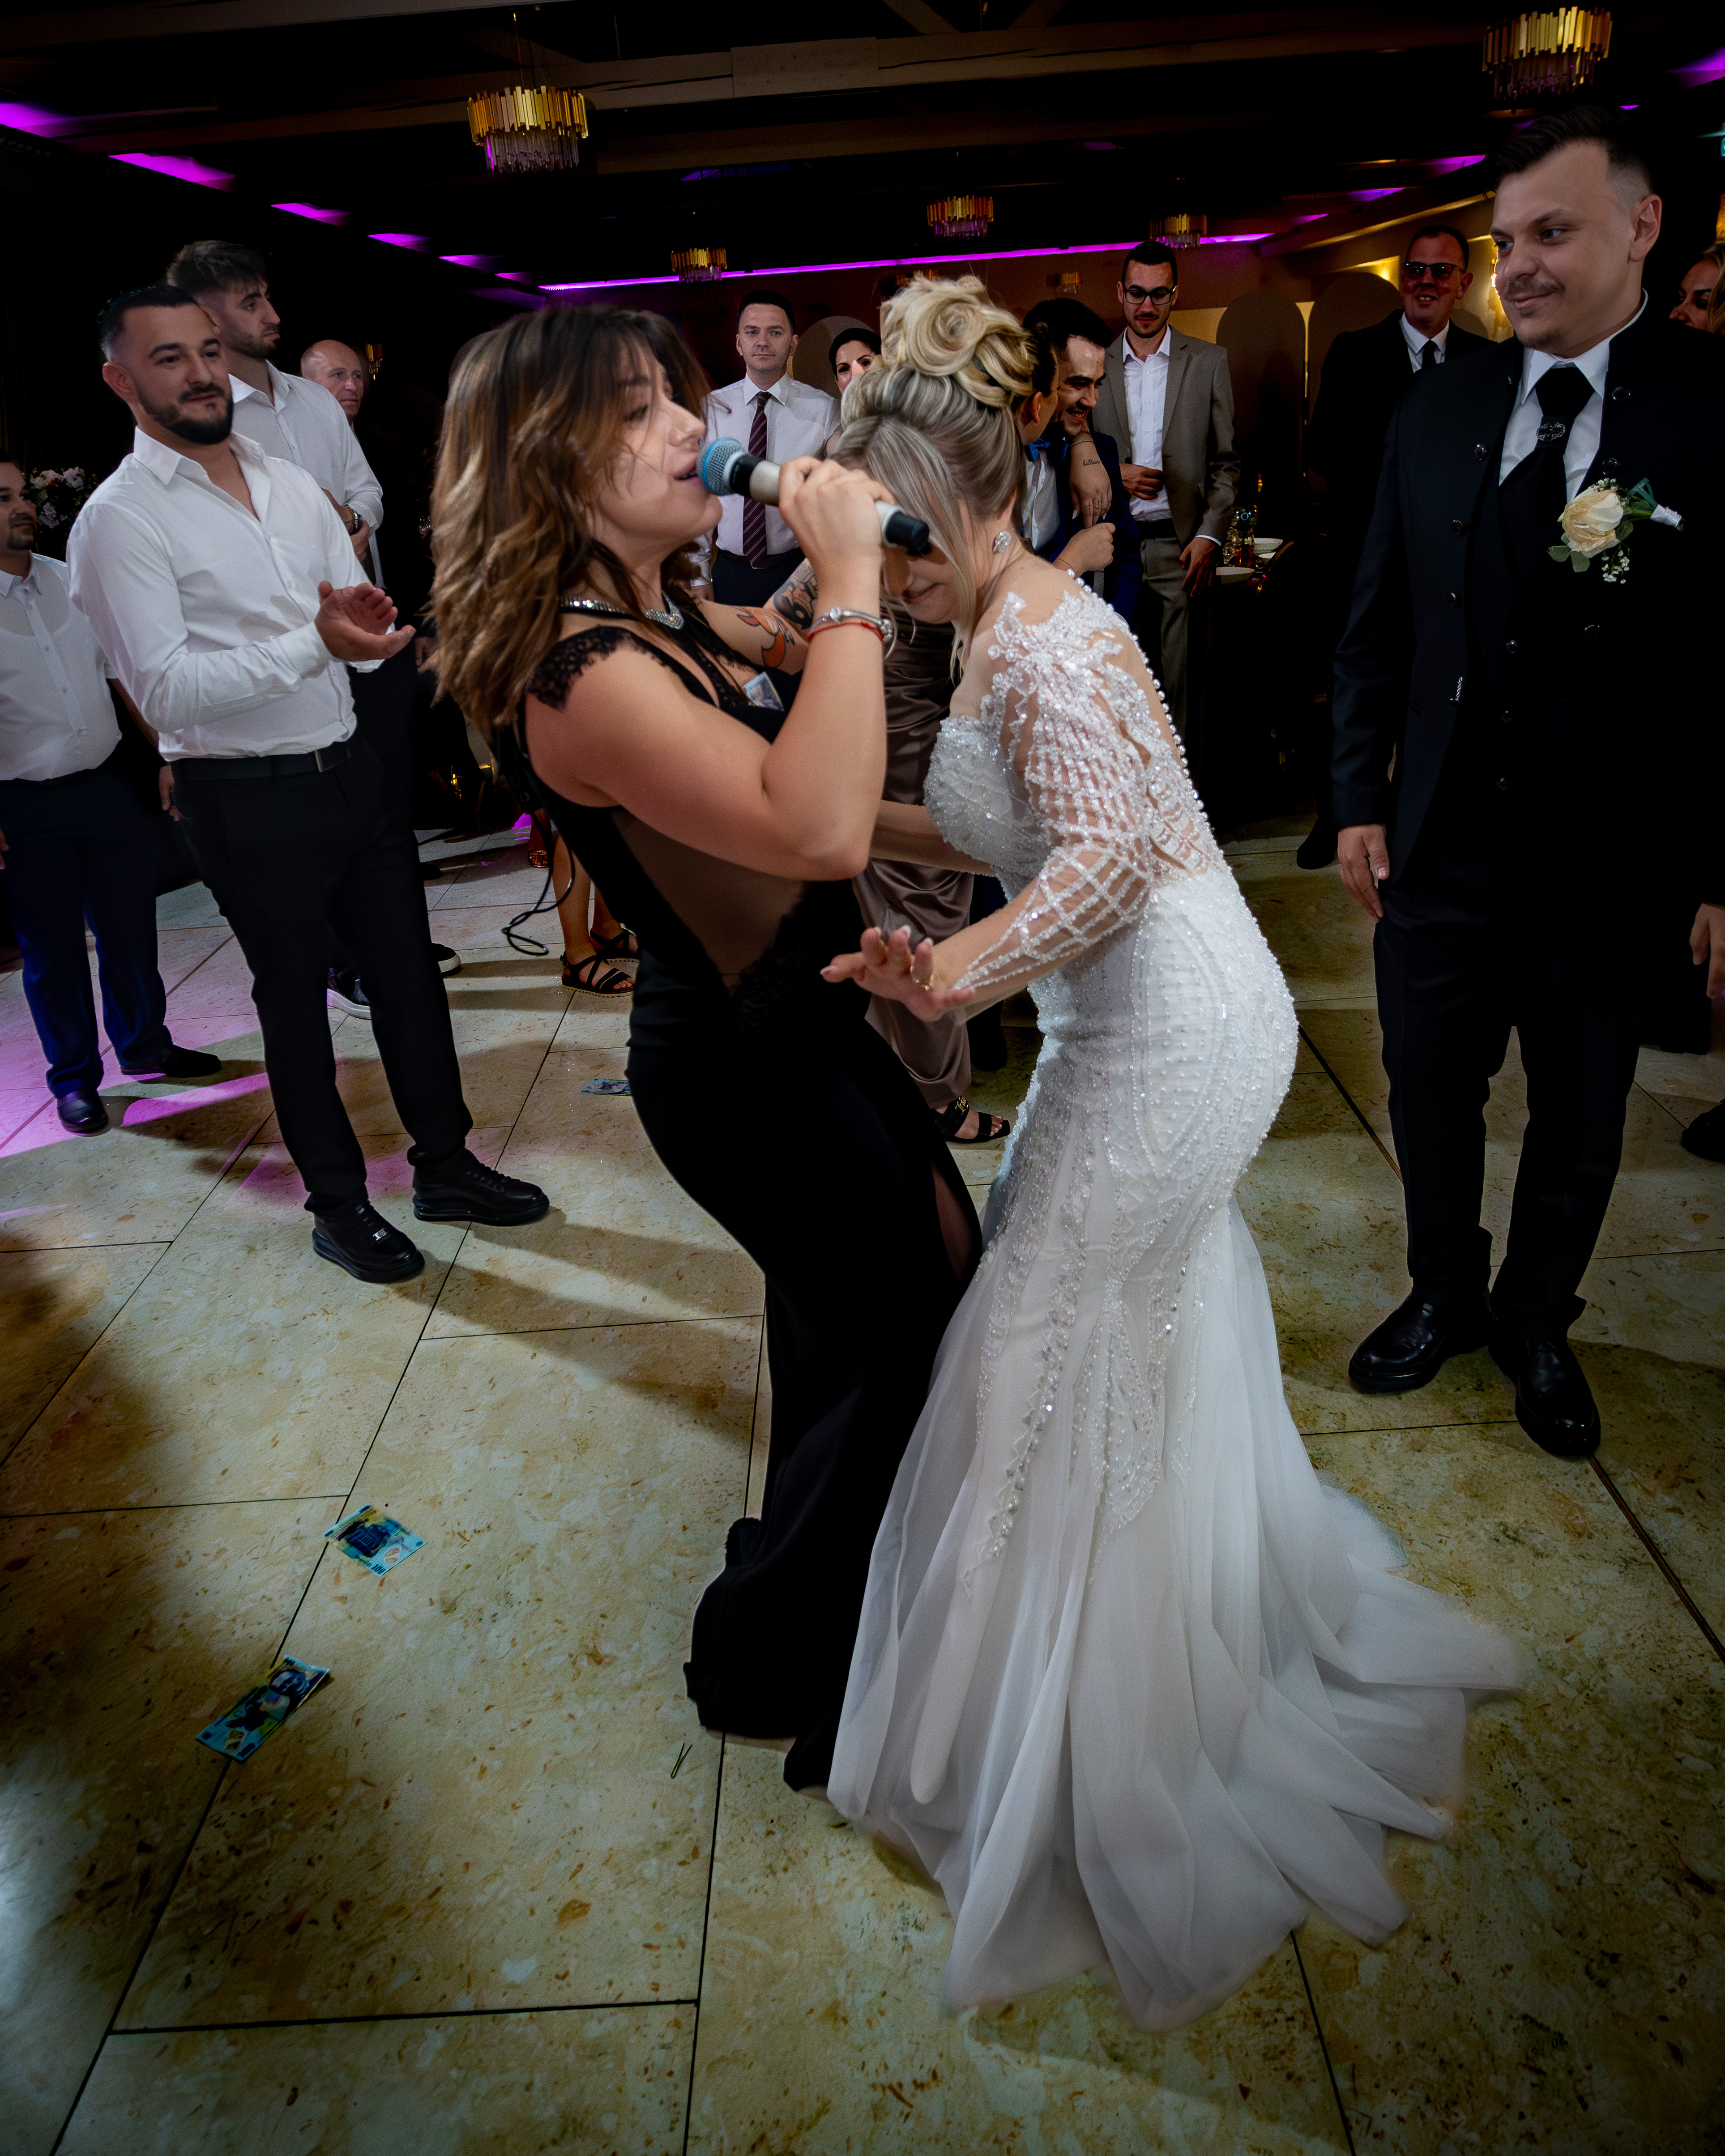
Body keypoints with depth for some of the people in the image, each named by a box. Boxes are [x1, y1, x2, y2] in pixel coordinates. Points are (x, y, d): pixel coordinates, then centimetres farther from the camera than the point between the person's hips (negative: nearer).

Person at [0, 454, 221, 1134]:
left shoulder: (69, 580, 6)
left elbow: (121, 671, 15)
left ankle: (145, 1045, 33)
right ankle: (74, 1079, 20)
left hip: (109, 783, 5)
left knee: (130, 925, 13)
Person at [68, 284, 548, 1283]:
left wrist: (370, 619, -14)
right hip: (250, 799, -5)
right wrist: (315, 643, -27)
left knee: (409, 971, 12)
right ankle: (339, 1202, 26)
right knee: (296, 998, 9)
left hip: (353, 768, 6)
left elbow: (368, 636, 11)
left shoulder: (293, 481, 10)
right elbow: (167, 690, -19)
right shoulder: (119, 519, -10)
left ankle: (446, 1163, 30)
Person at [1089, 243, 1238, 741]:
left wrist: (1209, 536, -5)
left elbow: (1226, 462, 7)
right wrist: (1113, 474, -6)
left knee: (1179, 679, -2)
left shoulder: (1209, 361, 8)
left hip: (1180, 547, -1)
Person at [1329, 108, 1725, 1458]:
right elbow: (1376, 629, 7)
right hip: (1441, 840, 3)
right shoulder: (1437, 413, 4)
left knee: (1580, 1118, 14)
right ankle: (1443, 1297, 38)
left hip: (1616, 854, -2)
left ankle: (1536, 1323, 36)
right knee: (1431, 1090, 14)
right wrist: (1359, 798, 3)